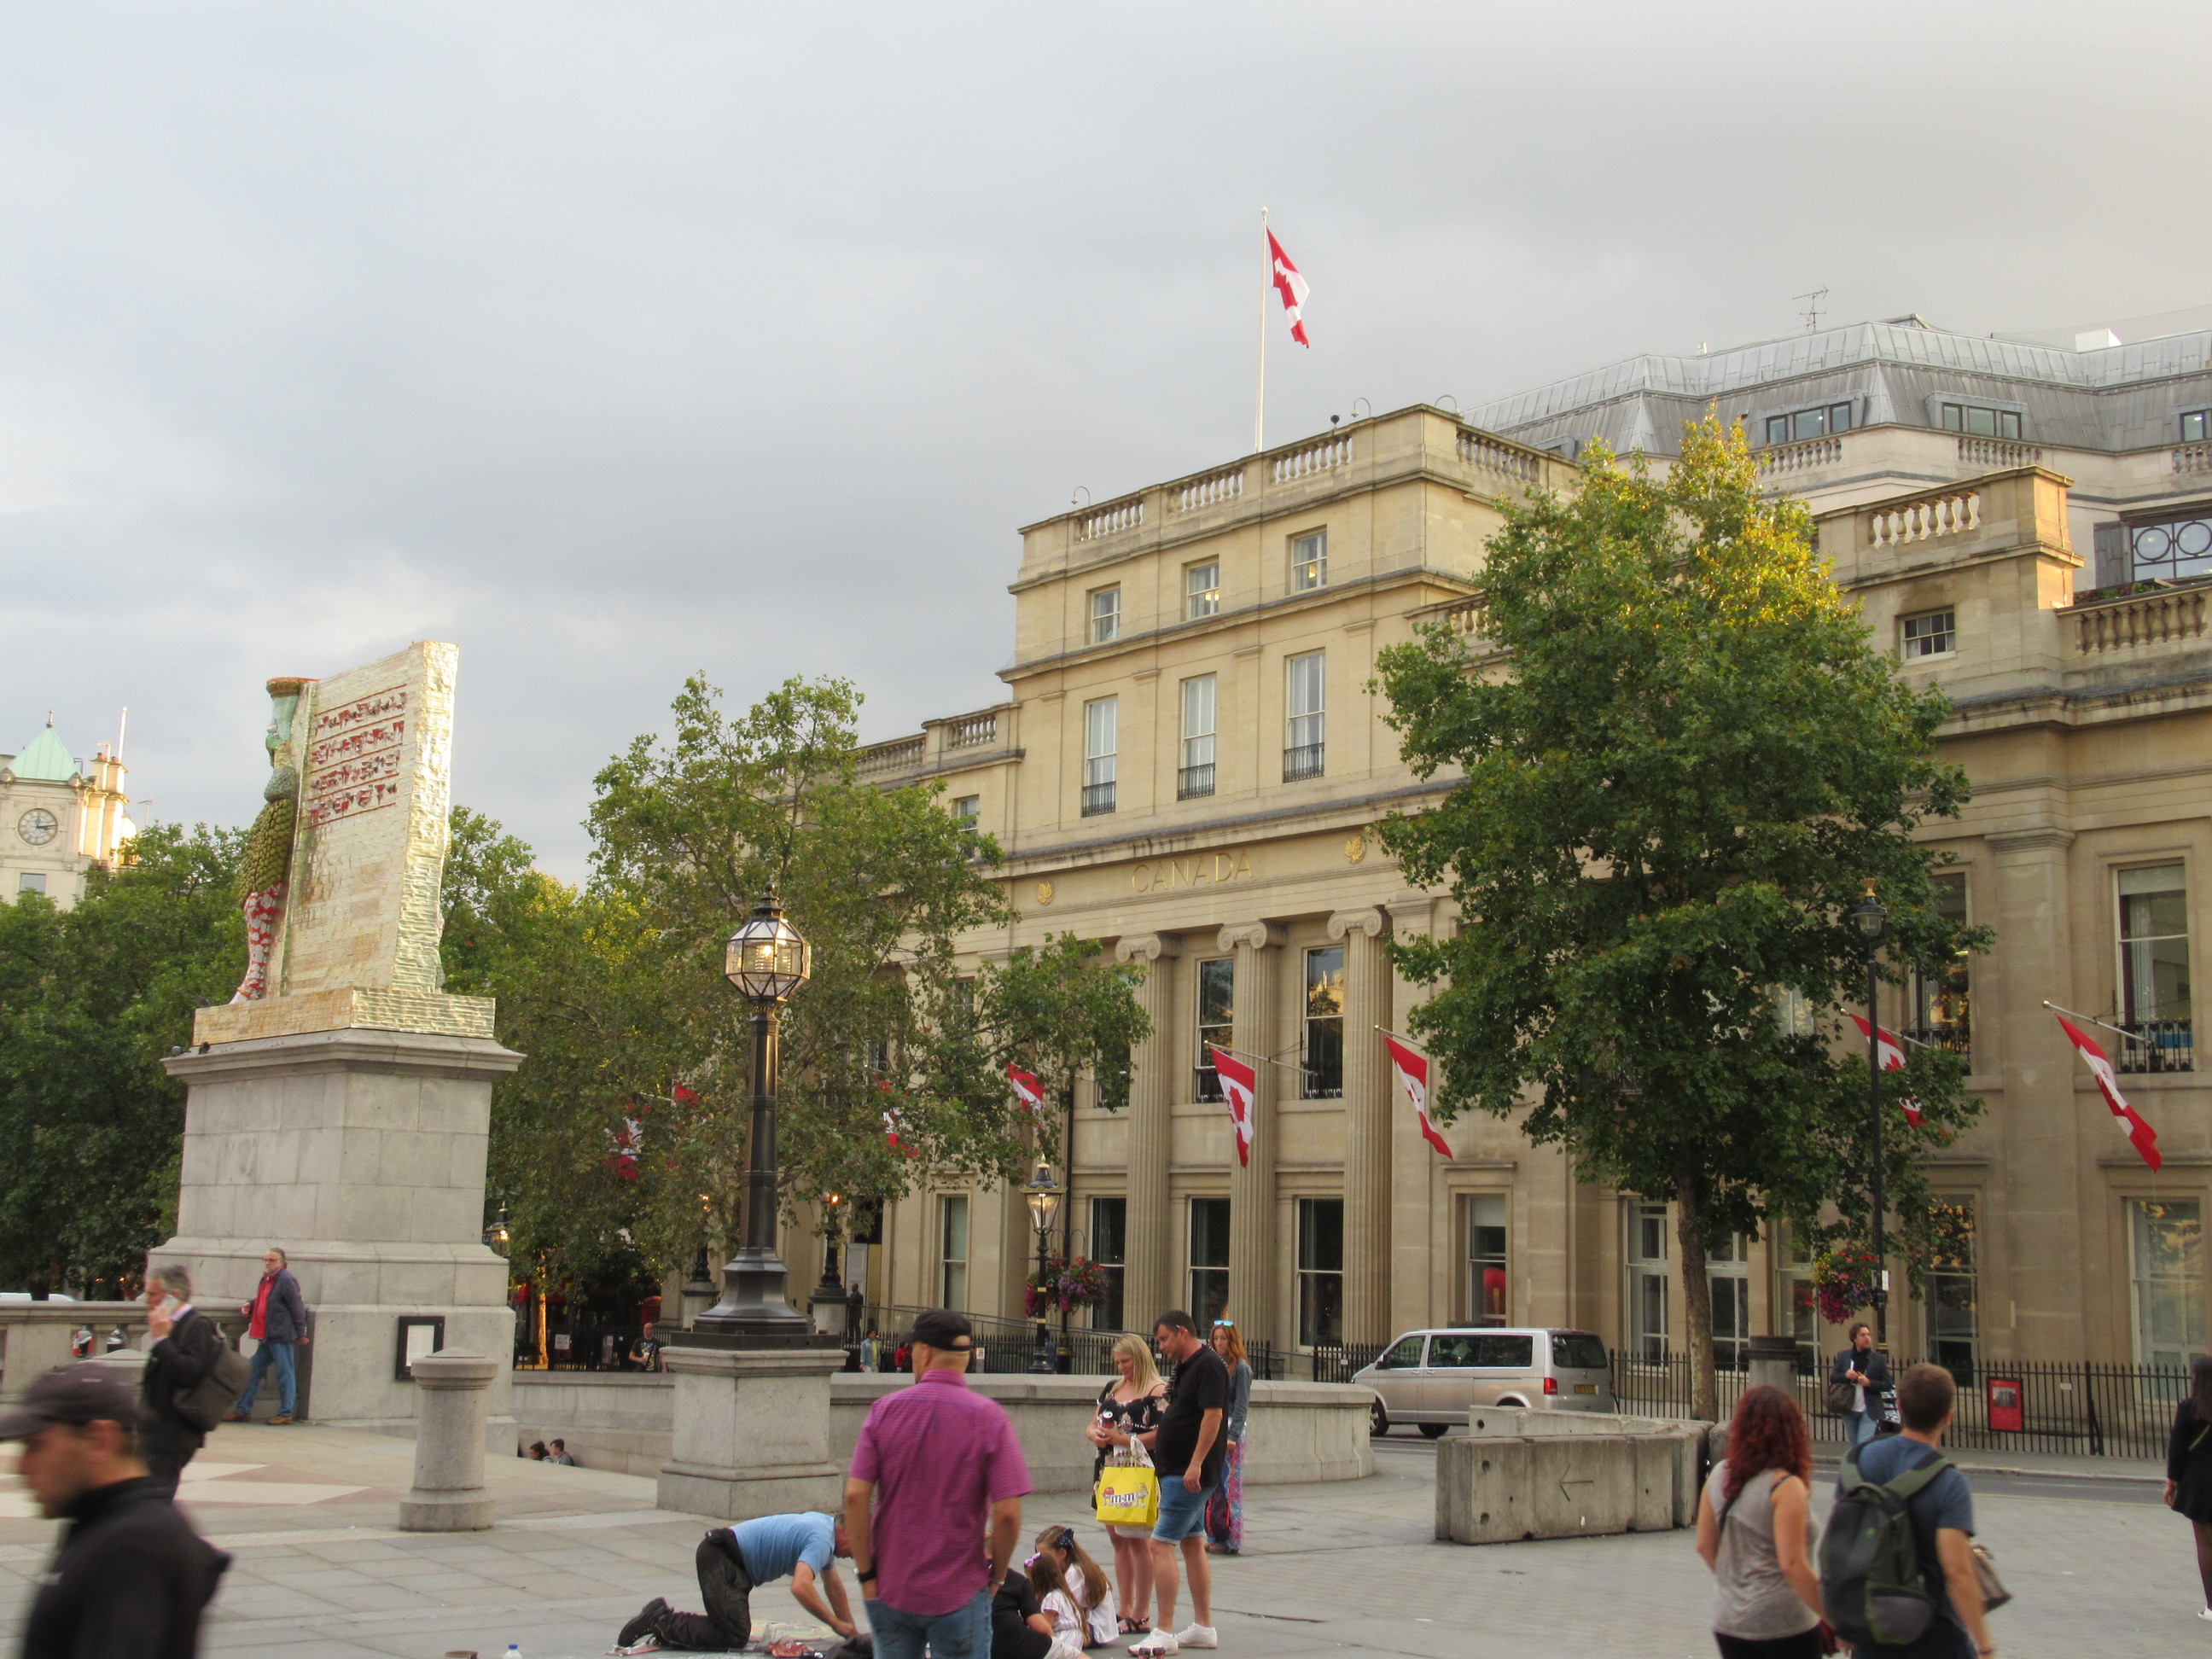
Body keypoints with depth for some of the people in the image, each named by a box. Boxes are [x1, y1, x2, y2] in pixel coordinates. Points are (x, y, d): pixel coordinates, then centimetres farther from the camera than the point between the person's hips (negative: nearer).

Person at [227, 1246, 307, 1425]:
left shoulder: (286, 1280, -12)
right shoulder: (266, 1279, 16)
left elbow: (297, 1307, -13)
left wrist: (300, 1333, -12)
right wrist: (250, 1305, 10)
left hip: (282, 1336, -10)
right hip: (267, 1337, 10)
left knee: (285, 1373, -3)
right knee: (253, 1371, 12)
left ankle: (285, 1413, 1)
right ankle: (243, 1410, 20)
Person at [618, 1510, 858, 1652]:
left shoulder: (824, 1525, 15)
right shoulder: (821, 1541, -16)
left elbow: (833, 1585, 27)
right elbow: (800, 1588, -32)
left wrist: (851, 1631, 26)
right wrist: (836, 1624, -21)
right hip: (721, 1558, -10)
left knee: (734, 1628, 9)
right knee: (734, 1637, -15)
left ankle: (662, 1617, 11)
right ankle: (659, 1623, -10)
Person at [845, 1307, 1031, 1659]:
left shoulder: (884, 1410, -3)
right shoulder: (989, 1418, -9)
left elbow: (855, 1497, -9)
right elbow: (1007, 1514, -14)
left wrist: (866, 1573, -1)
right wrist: (996, 1575, 2)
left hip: (890, 1591, 2)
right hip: (960, 1594, -2)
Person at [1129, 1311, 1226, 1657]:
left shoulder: (1208, 1365, -15)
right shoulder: (1186, 1367, 15)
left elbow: (1213, 1415, -22)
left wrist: (1195, 1465, -26)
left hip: (1191, 1474, -10)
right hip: (1178, 1470, 10)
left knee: (1161, 1544, -12)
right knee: (1192, 1543, 13)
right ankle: (1203, 1627, 19)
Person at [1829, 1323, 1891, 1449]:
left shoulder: (1879, 1359, -3)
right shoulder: (1842, 1356, 5)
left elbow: (1887, 1385, -3)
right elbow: (1832, 1378, 7)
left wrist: (1869, 1383, -19)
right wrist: (1845, 1375, -13)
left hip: (1869, 1411, -3)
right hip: (1849, 1410, 3)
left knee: (1864, 1444, -13)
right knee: (1853, 1446, 12)